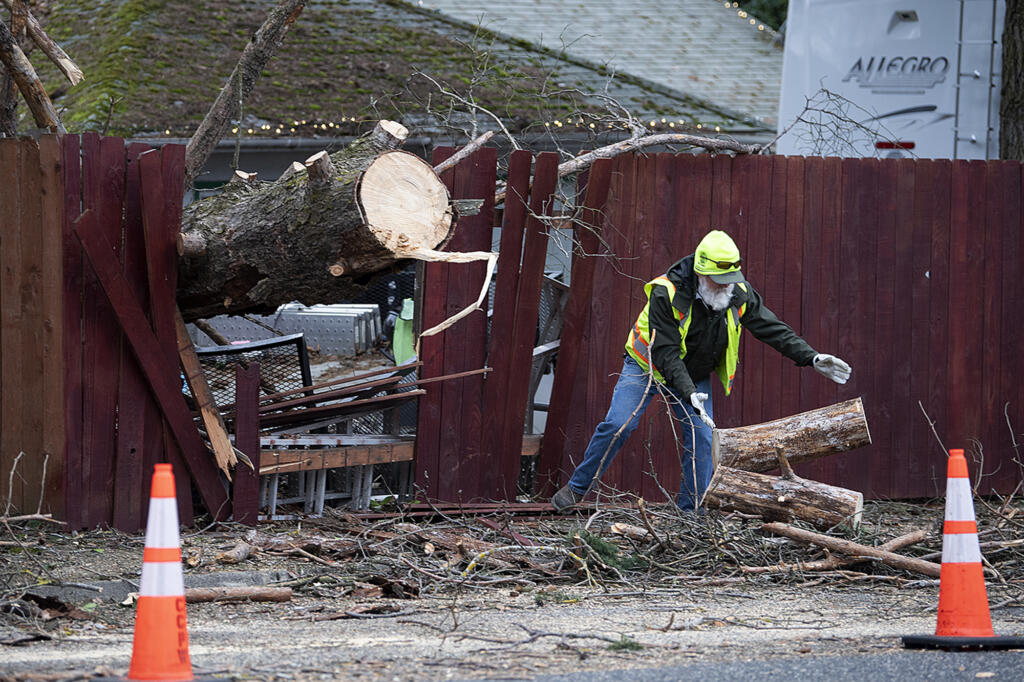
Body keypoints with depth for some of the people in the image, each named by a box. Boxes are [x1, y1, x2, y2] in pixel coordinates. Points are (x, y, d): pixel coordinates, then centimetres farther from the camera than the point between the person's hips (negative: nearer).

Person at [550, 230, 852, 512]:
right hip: (648, 366, -4)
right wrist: (689, 394, -42)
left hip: (696, 375, 4)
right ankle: (576, 488, 0)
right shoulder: (666, 294, -32)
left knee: (702, 439, -8)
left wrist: (812, 358, -17)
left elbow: (773, 328, -9)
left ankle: (691, 513, 0)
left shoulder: (739, 294, -17)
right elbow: (665, 351, -33)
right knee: (618, 425, -16)